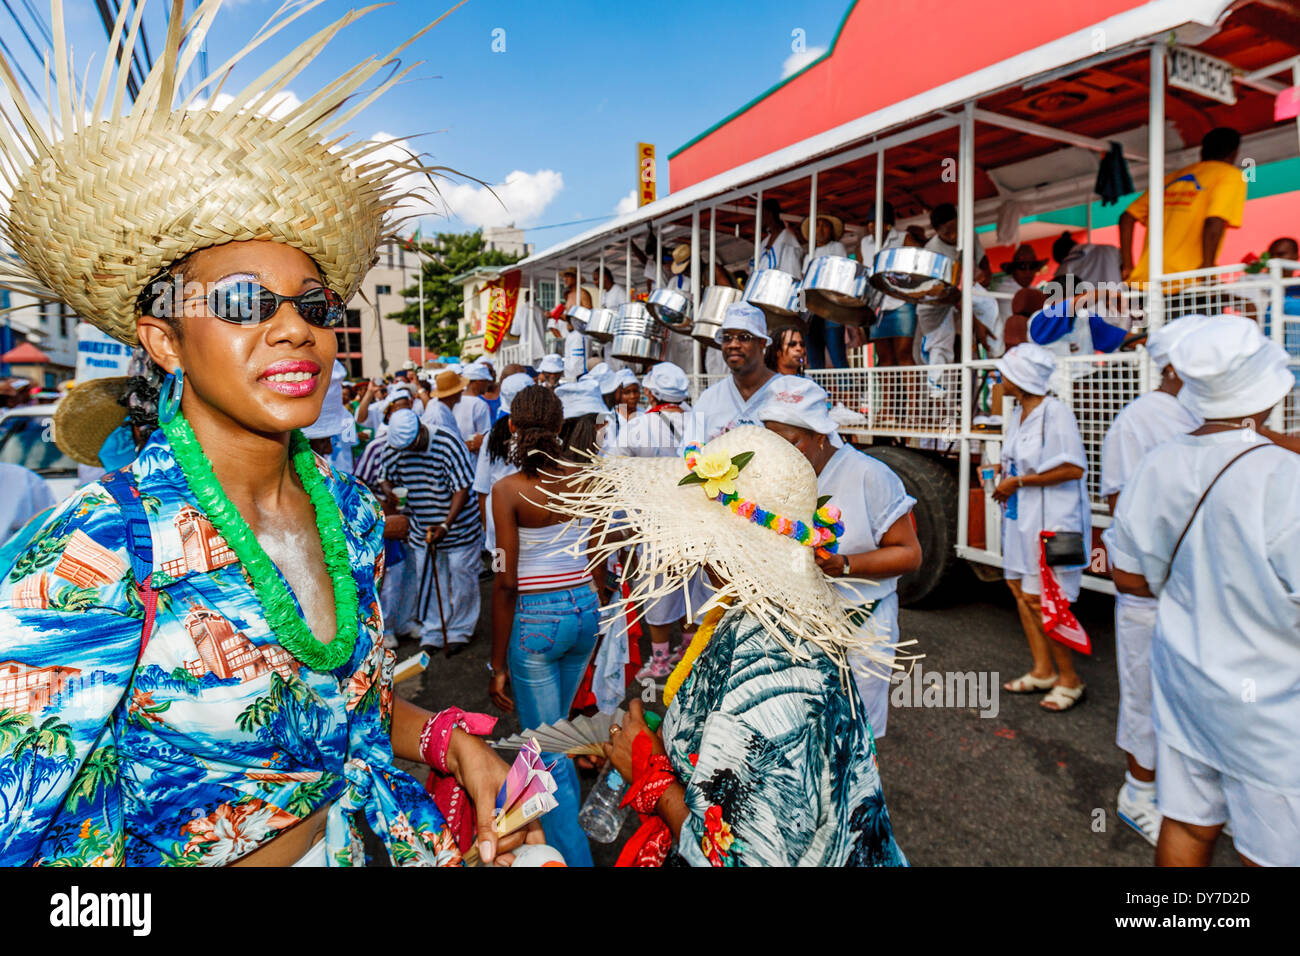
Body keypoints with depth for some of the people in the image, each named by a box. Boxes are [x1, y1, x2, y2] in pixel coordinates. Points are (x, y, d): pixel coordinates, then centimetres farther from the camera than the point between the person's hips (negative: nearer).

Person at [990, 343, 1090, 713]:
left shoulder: (1055, 411, -16)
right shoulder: (1019, 413, 11)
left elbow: (1074, 468, -21)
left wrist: (1019, 482, -18)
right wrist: (1004, 476, 6)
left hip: (1051, 519, -9)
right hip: (1020, 514, 9)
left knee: (1041, 599, -6)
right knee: (1021, 589, 12)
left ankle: (1069, 679, 11)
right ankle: (1043, 671, 25)